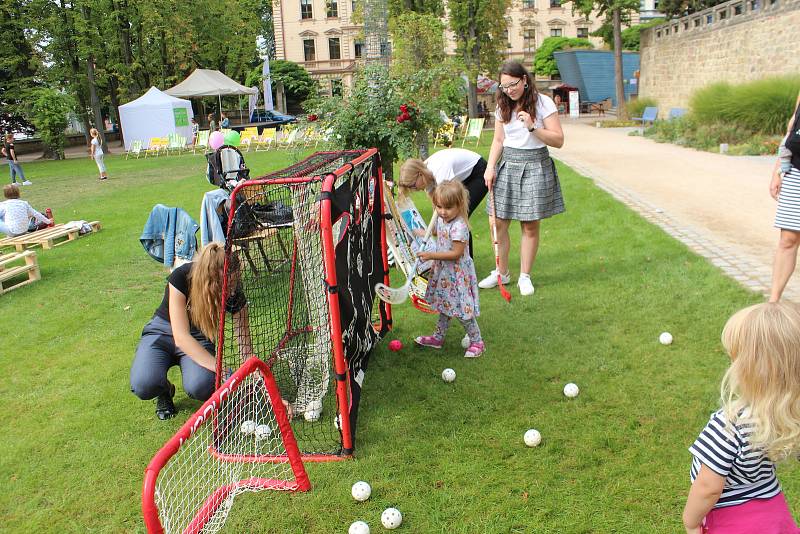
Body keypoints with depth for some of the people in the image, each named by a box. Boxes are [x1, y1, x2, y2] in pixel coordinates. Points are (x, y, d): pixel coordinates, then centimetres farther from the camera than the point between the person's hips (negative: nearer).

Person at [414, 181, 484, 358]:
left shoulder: (459, 226, -27)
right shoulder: (441, 220, 2)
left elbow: (456, 254, -28)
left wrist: (432, 255, -27)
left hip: (457, 275, -9)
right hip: (444, 272, 9)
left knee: (462, 310, -1)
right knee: (444, 307, 22)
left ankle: (477, 341, 15)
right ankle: (438, 337, 37)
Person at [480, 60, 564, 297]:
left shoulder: (543, 103, -6)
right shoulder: (503, 106, 8)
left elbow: (558, 140, -9)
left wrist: (532, 127, -20)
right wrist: (490, 167, 0)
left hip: (535, 166, -4)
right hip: (508, 165, 4)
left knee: (530, 225, 2)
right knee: (498, 222, 1)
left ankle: (524, 276, 15)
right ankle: (502, 272, 17)